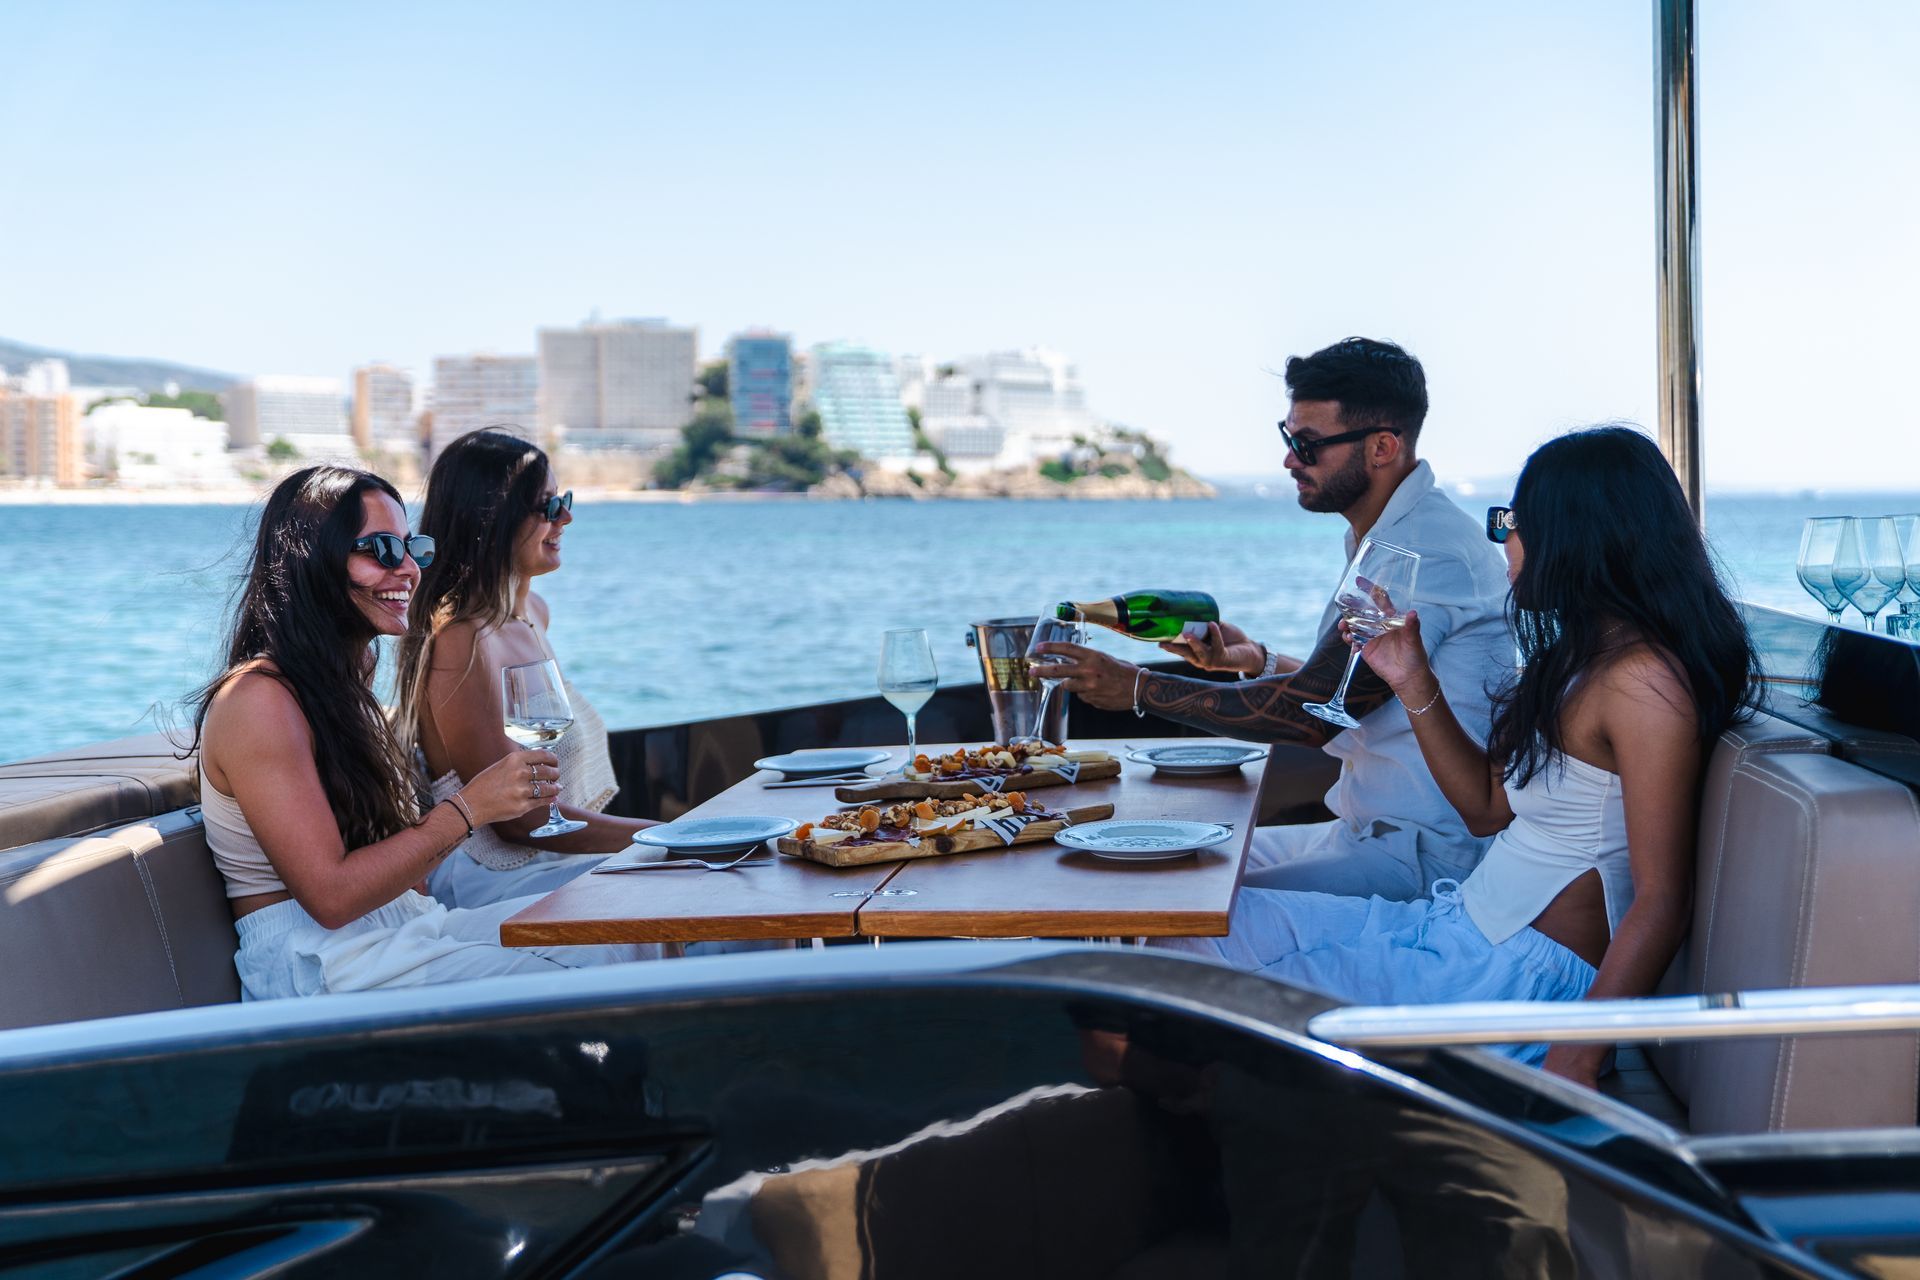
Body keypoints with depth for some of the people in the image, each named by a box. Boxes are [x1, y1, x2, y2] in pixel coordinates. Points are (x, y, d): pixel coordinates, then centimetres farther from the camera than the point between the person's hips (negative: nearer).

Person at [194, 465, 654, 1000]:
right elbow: (330, 896, -19)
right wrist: (467, 809, -18)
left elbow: (391, 862, 12)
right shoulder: (258, 700, -14)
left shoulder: (342, 683, 16)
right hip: (315, 965, -9)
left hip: (400, 924, 9)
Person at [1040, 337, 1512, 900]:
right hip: (1372, 831, 11)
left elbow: (1310, 711, -23)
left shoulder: (1426, 551, -20)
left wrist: (1139, 688, -15)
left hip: (1426, 855, -11)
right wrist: (1254, 659, 10)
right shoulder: (1386, 538, 15)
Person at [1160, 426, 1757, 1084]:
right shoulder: (1580, 655, 12)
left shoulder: (1643, 678, -19)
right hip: (1458, 925, 10)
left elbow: (1661, 901, -23)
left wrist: (1574, 1066, -28)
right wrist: (1414, 684, 5)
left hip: (1530, 973, -10)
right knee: (1205, 925, 5)